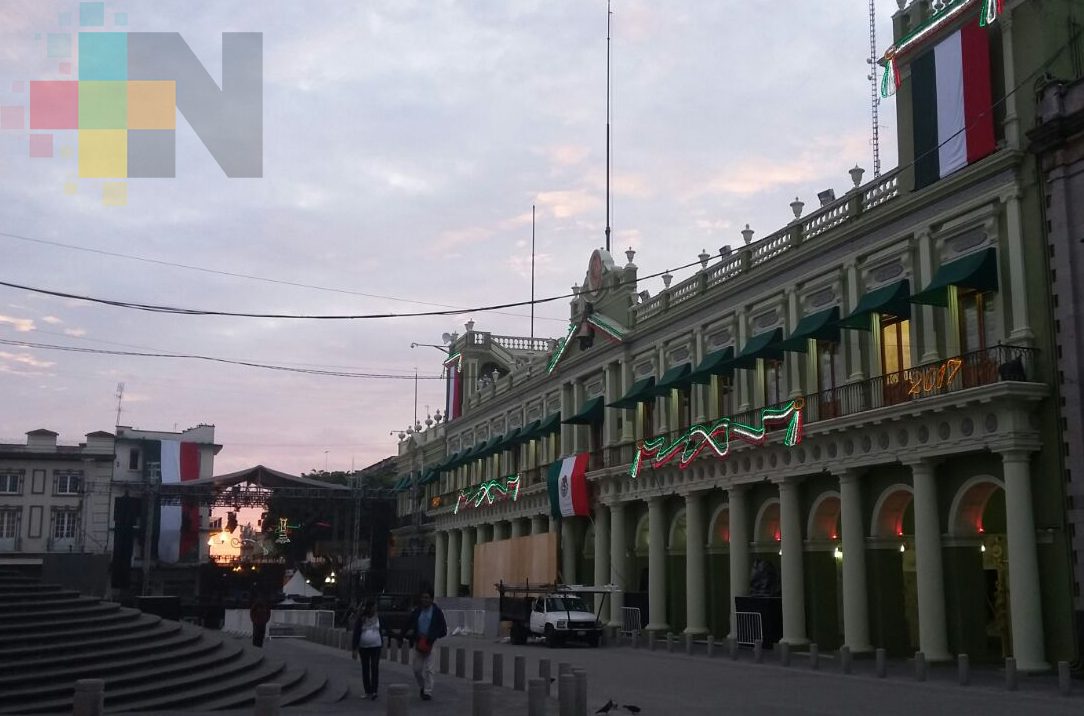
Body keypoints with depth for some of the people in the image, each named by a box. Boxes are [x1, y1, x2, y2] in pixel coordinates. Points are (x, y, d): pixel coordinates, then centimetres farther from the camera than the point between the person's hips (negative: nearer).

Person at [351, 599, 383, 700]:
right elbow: (356, 634, -7)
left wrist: (382, 643, 13)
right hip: (363, 647, -1)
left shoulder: (377, 618, 4)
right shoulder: (360, 619, -6)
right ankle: (367, 692, 15)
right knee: (365, 669, 6)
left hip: (376, 646, 1)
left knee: (375, 668, -9)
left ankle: (374, 692, -11)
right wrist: (355, 649, -11)